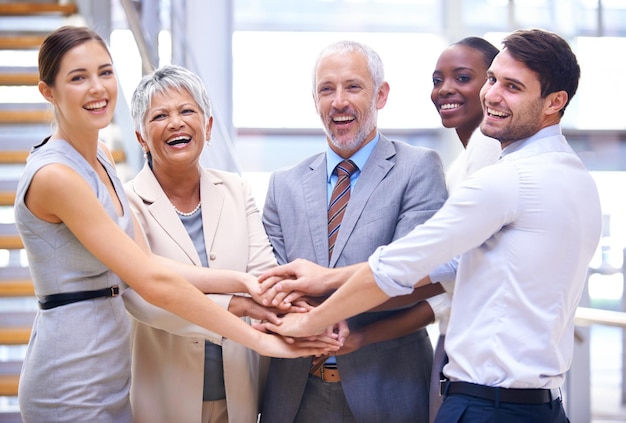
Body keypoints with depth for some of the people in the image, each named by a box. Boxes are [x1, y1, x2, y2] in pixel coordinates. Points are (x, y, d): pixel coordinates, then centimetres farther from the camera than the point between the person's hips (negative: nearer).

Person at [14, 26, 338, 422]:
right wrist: (259, 339, -19)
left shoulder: (100, 157, 8)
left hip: (111, 371, 8)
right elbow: (153, 282, -22)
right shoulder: (55, 176, -19)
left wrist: (243, 281, -11)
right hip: (73, 385, -8)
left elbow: (147, 262, 1)